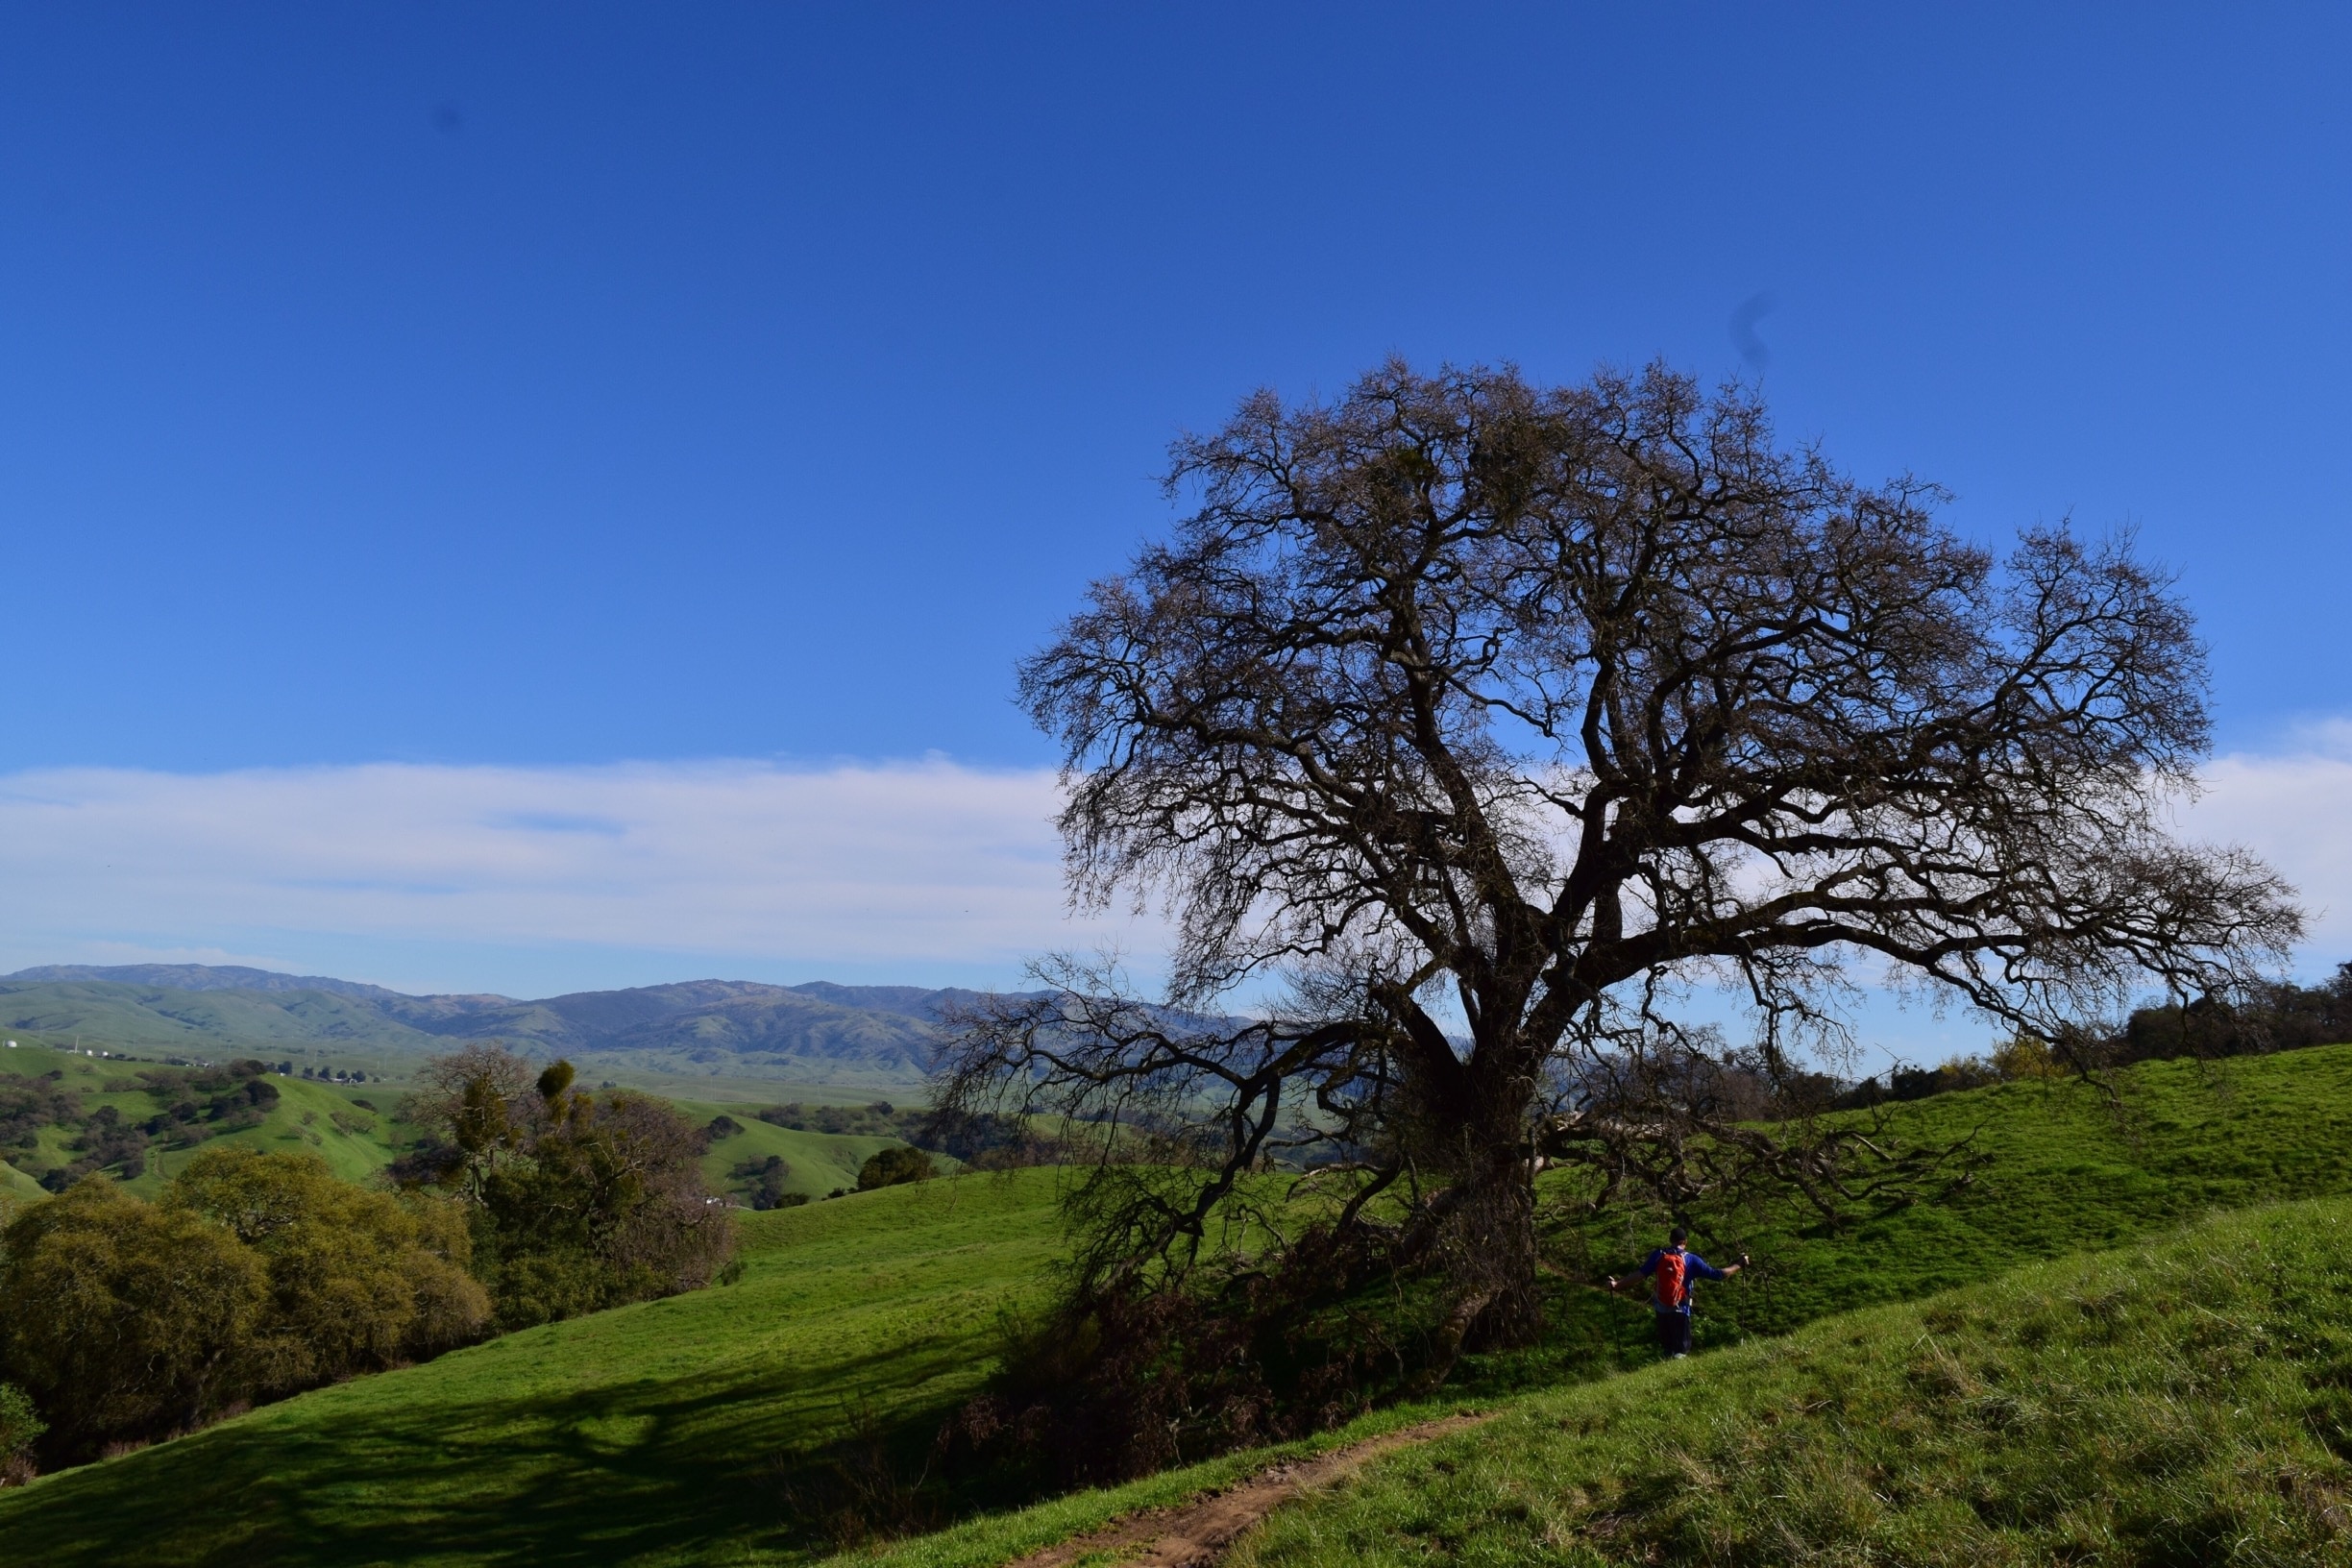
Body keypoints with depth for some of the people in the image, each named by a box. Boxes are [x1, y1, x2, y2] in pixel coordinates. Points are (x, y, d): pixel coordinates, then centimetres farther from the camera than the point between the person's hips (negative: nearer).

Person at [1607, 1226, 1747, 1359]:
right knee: (1682, 1347, 10)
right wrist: (1739, 1265, 2)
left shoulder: (1658, 1255, -5)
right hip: (1681, 1310, -2)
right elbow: (1716, 1274, -8)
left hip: (1661, 1309, 2)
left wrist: (1617, 1284, -1)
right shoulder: (1691, 1259, -9)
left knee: (1665, 1343, 19)